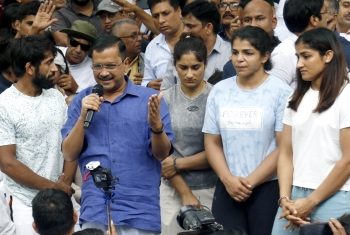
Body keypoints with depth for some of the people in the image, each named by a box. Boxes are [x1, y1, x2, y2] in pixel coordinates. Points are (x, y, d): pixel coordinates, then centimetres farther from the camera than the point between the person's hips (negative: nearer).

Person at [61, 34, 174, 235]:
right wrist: (83, 117, -12)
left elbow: (162, 154, -3)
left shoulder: (149, 99, 0)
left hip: (140, 213, -1)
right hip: (95, 212, 1)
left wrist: (156, 126, -23)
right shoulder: (82, 101, 7)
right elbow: (70, 154, 2)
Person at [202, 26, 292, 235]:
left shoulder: (280, 92, -4)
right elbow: (212, 142, 9)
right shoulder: (219, 91, 8)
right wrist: (228, 179, -5)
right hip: (227, 188, 4)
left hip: (268, 188, -4)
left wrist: (251, 182, -10)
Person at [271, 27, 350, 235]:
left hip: (333, 199, -5)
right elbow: (286, 154, 9)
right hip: (295, 197, 5)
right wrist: (285, 198, -5)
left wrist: (311, 202, -9)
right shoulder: (298, 99, 14)